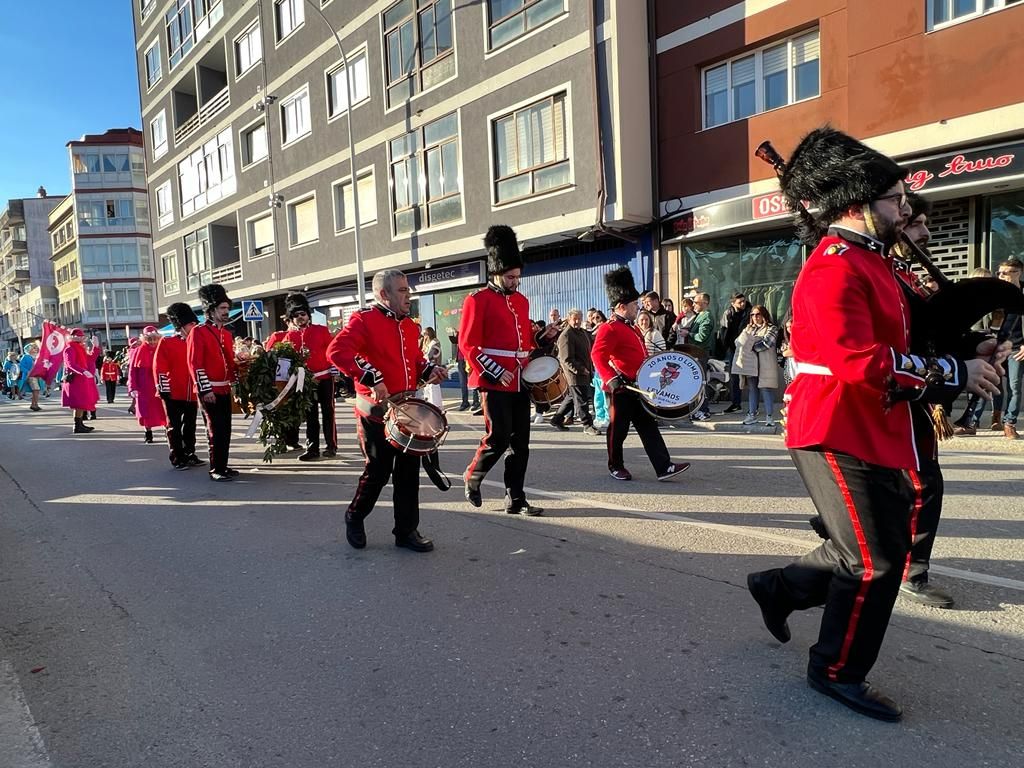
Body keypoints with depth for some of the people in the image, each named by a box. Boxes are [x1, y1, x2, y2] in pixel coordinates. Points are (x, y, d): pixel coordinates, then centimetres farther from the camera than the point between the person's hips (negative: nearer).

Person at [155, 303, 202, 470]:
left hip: (192, 394, 5)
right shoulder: (166, 342, -4)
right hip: (174, 394, -5)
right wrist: (163, 390, -12)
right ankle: (177, 459, 9)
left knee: (190, 426, 12)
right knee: (174, 427, 3)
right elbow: (159, 368, -8)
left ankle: (190, 455, 22)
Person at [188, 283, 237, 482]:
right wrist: (205, 390, -18)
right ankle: (216, 470, 5)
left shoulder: (226, 333, 14)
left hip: (225, 389, 7)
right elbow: (195, 364, -14)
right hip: (210, 390, -7)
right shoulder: (198, 332, -9)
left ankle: (223, 466, 20)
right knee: (215, 430, -3)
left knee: (225, 430, 11)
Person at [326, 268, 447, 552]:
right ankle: (355, 517, 29)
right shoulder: (364, 320, -9)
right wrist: (373, 378, -29)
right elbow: (337, 351, -22)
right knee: (378, 471, 3)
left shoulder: (410, 326, 13)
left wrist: (429, 370, 1)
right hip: (377, 411, -6)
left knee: (409, 471, 8)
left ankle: (407, 530, 18)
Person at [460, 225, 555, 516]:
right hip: (495, 383, -7)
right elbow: (468, 344, -10)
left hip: (520, 382, 7)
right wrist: (494, 371, -18)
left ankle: (516, 500, 14)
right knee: (499, 438, -6)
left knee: (520, 442, 6)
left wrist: (544, 337, 3)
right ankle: (472, 477, 21)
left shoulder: (522, 301, 15)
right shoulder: (478, 300, -6)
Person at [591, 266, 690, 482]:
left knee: (649, 427, 5)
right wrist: (610, 378, -33)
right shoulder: (610, 329, -14)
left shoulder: (632, 328, 16)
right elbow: (598, 355, -23)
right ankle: (615, 466, 22)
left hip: (639, 388, 9)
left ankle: (664, 466, 4)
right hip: (621, 388, -9)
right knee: (619, 429, 5)